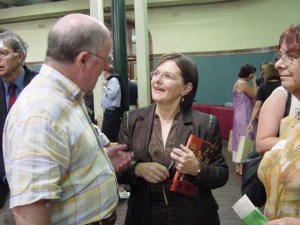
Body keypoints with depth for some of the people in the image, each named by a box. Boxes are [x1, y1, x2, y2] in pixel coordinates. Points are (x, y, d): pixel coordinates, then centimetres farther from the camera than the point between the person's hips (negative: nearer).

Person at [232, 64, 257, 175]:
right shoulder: (244, 83, -16)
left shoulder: (237, 83, 13)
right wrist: (254, 82, -7)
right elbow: (255, 95, -14)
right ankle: (242, 166, 0)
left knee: (239, 139, 12)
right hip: (244, 116, -10)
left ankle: (238, 165, 18)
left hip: (239, 115, 10)